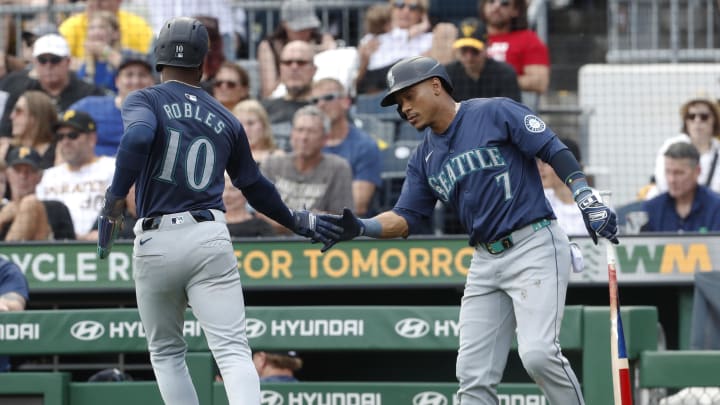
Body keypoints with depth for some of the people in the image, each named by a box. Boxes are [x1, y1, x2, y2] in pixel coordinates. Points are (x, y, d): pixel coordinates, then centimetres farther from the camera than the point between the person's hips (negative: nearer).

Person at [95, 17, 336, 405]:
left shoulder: (145, 101, 4)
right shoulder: (225, 119, 15)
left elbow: (137, 137, -20)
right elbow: (254, 186, 25)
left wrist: (115, 199, -16)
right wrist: (295, 220, 40)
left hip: (155, 242, -1)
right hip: (210, 238, 1)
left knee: (166, 354, 18)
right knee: (233, 351, -10)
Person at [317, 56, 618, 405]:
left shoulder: (496, 113, -3)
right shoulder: (424, 159, 15)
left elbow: (553, 150, -8)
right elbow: (404, 219, 10)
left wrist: (586, 199, -20)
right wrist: (360, 227, -9)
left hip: (534, 246, -7)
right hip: (485, 261, 7)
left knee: (537, 353, -23)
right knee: (474, 375, 0)